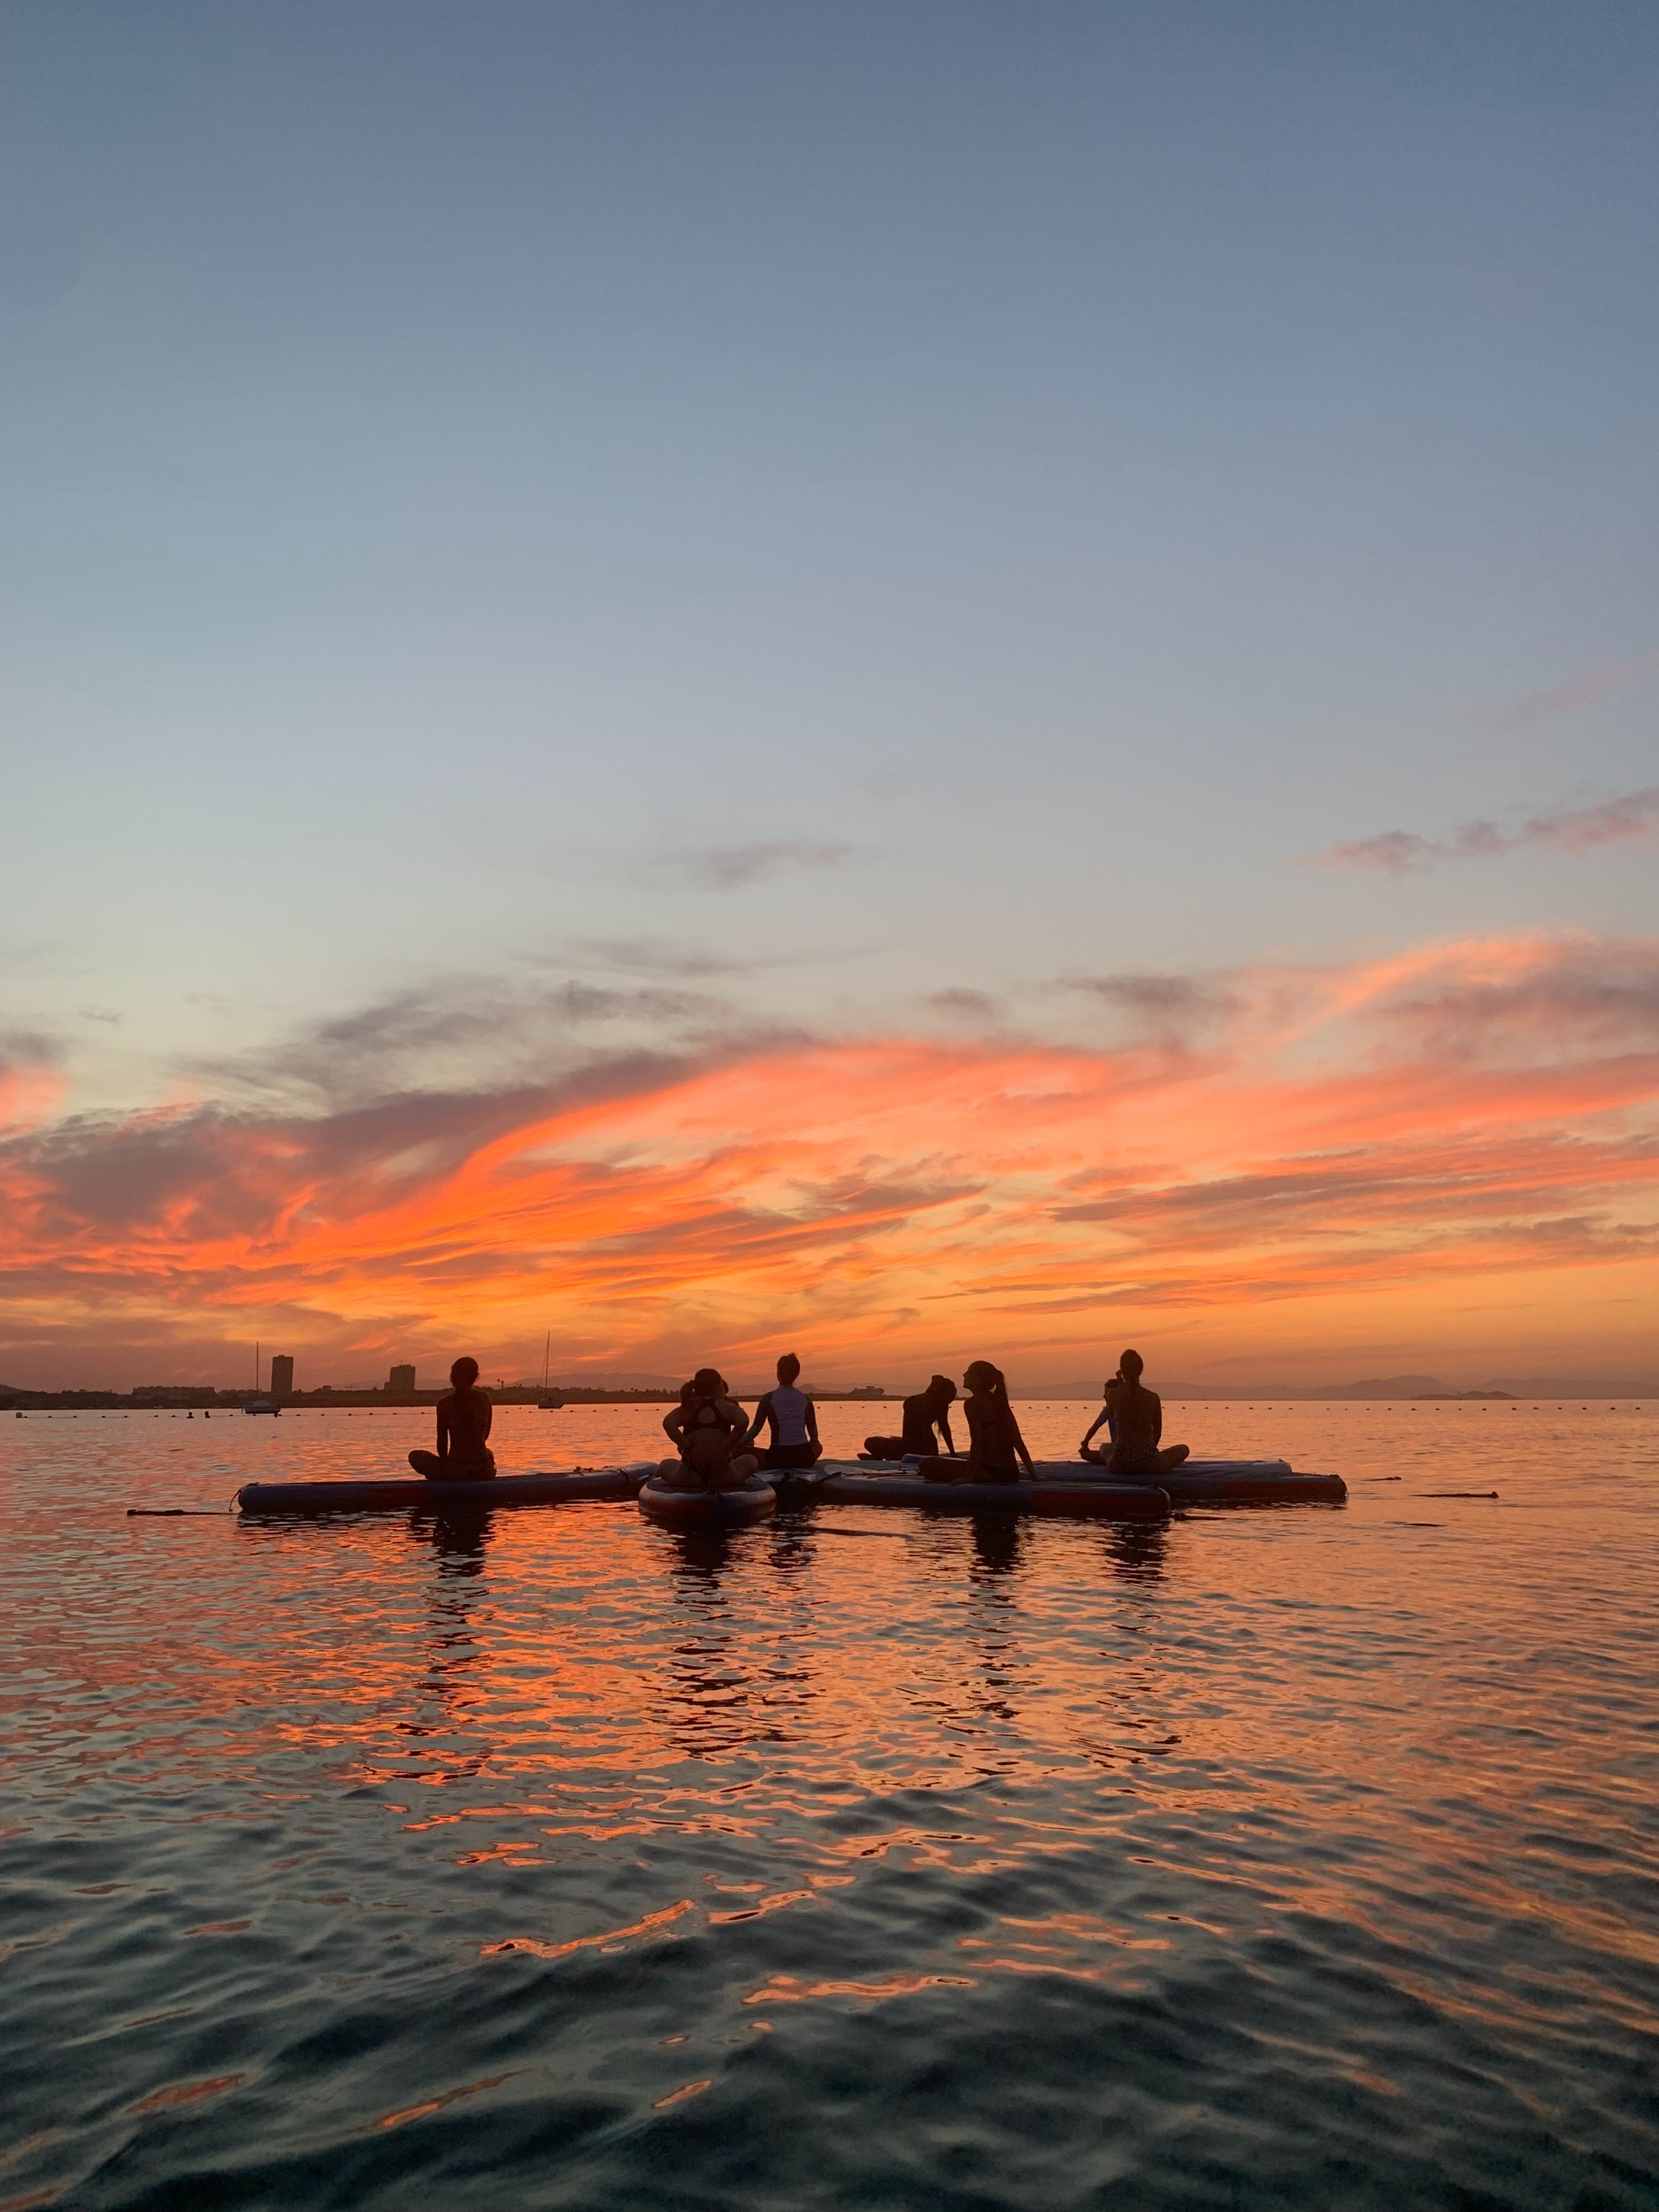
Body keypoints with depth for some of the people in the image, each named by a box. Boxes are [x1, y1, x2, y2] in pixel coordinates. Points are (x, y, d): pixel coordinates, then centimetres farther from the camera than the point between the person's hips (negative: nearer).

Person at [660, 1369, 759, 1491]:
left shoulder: (686, 1409, 6)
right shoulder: (728, 1408, 0)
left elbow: (668, 1423, -11)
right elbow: (743, 1422, -19)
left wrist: (688, 1449, -9)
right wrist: (725, 1451, -13)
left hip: (689, 1480, 2)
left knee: (666, 1464, 34)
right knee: (750, 1459, 26)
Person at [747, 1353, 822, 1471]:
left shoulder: (769, 1398, -1)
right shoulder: (805, 1398, 8)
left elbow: (756, 1428, -3)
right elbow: (814, 1434, 12)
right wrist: (814, 1443, 34)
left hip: (779, 1457, -4)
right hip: (804, 1458, 4)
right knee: (818, 1447, 38)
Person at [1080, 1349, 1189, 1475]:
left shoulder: (1113, 1394, -6)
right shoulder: (1153, 1397, -4)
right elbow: (1158, 1433, 9)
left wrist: (1120, 1386, 16)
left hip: (1120, 1464, 3)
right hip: (1148, 1462, -3)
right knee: (1183, 1449, 24)